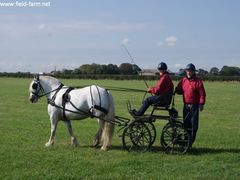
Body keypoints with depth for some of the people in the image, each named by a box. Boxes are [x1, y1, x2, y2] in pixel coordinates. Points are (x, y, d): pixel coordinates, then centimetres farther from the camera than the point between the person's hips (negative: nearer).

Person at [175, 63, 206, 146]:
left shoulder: (198, 81, -4)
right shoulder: (183, 80, 10)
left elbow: (202, 94, -6)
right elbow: (179, 90, 18)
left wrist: (201, 104, -12)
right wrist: (177, 90, -5)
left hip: (194, 106, -4)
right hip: (186, 105, 4)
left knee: (194, 124, -2)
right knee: (186, 123, 7)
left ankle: (191, 140, 5)